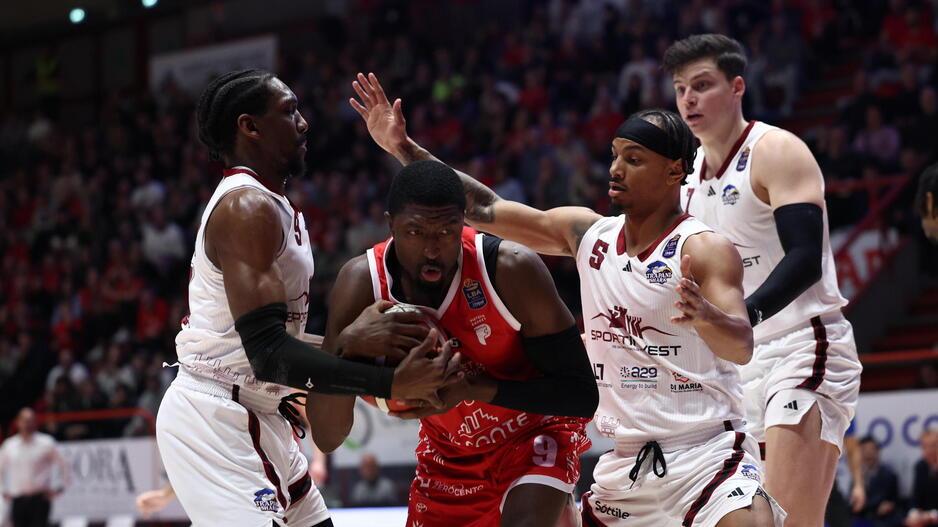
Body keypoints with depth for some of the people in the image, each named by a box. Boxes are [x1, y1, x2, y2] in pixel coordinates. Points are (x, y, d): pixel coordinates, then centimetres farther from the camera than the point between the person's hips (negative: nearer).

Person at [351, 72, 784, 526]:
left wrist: (705, 316, -45)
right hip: (625, 463, 6)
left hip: (707, 454, -6)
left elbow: (742, 347, -23)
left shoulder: (705, 250, -10)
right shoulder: (587, 234, 6)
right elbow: (484, 209, 8)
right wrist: (402, 147, 4)